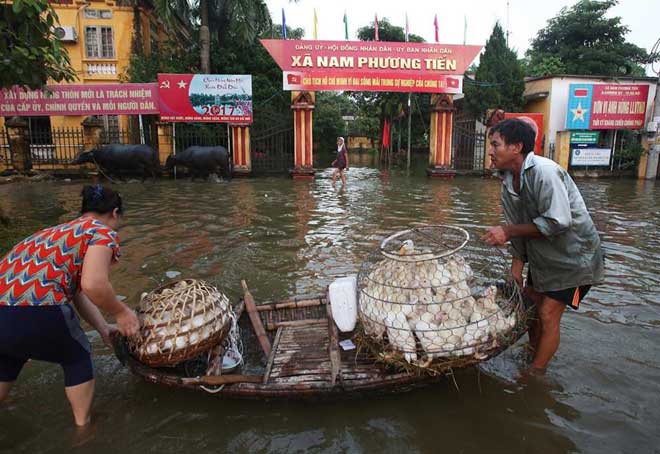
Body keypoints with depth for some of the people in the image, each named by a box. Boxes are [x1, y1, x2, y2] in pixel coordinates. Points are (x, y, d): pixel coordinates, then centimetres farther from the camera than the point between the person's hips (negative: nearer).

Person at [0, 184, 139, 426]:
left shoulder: (62, 231, 28)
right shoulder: (103, 232, 1)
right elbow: (93, 286, -16)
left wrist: (103, 328, 34)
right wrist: (121, 312, 1)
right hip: (34, 312, -8)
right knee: (77, 357, 20)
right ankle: (83, 426, 34)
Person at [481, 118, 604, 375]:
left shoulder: (544, 171, -27)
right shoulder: (508, 183, -2)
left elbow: (558, 221, -32)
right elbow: (519, 231, 2)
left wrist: (508, 231, -28)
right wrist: (516, 269, 1)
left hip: (573, 255, -8)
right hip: (542, 255, 8)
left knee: (548, 314, -5)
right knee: (530, 305, 14)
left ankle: (534, 375, 11)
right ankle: (534, 353, 37)